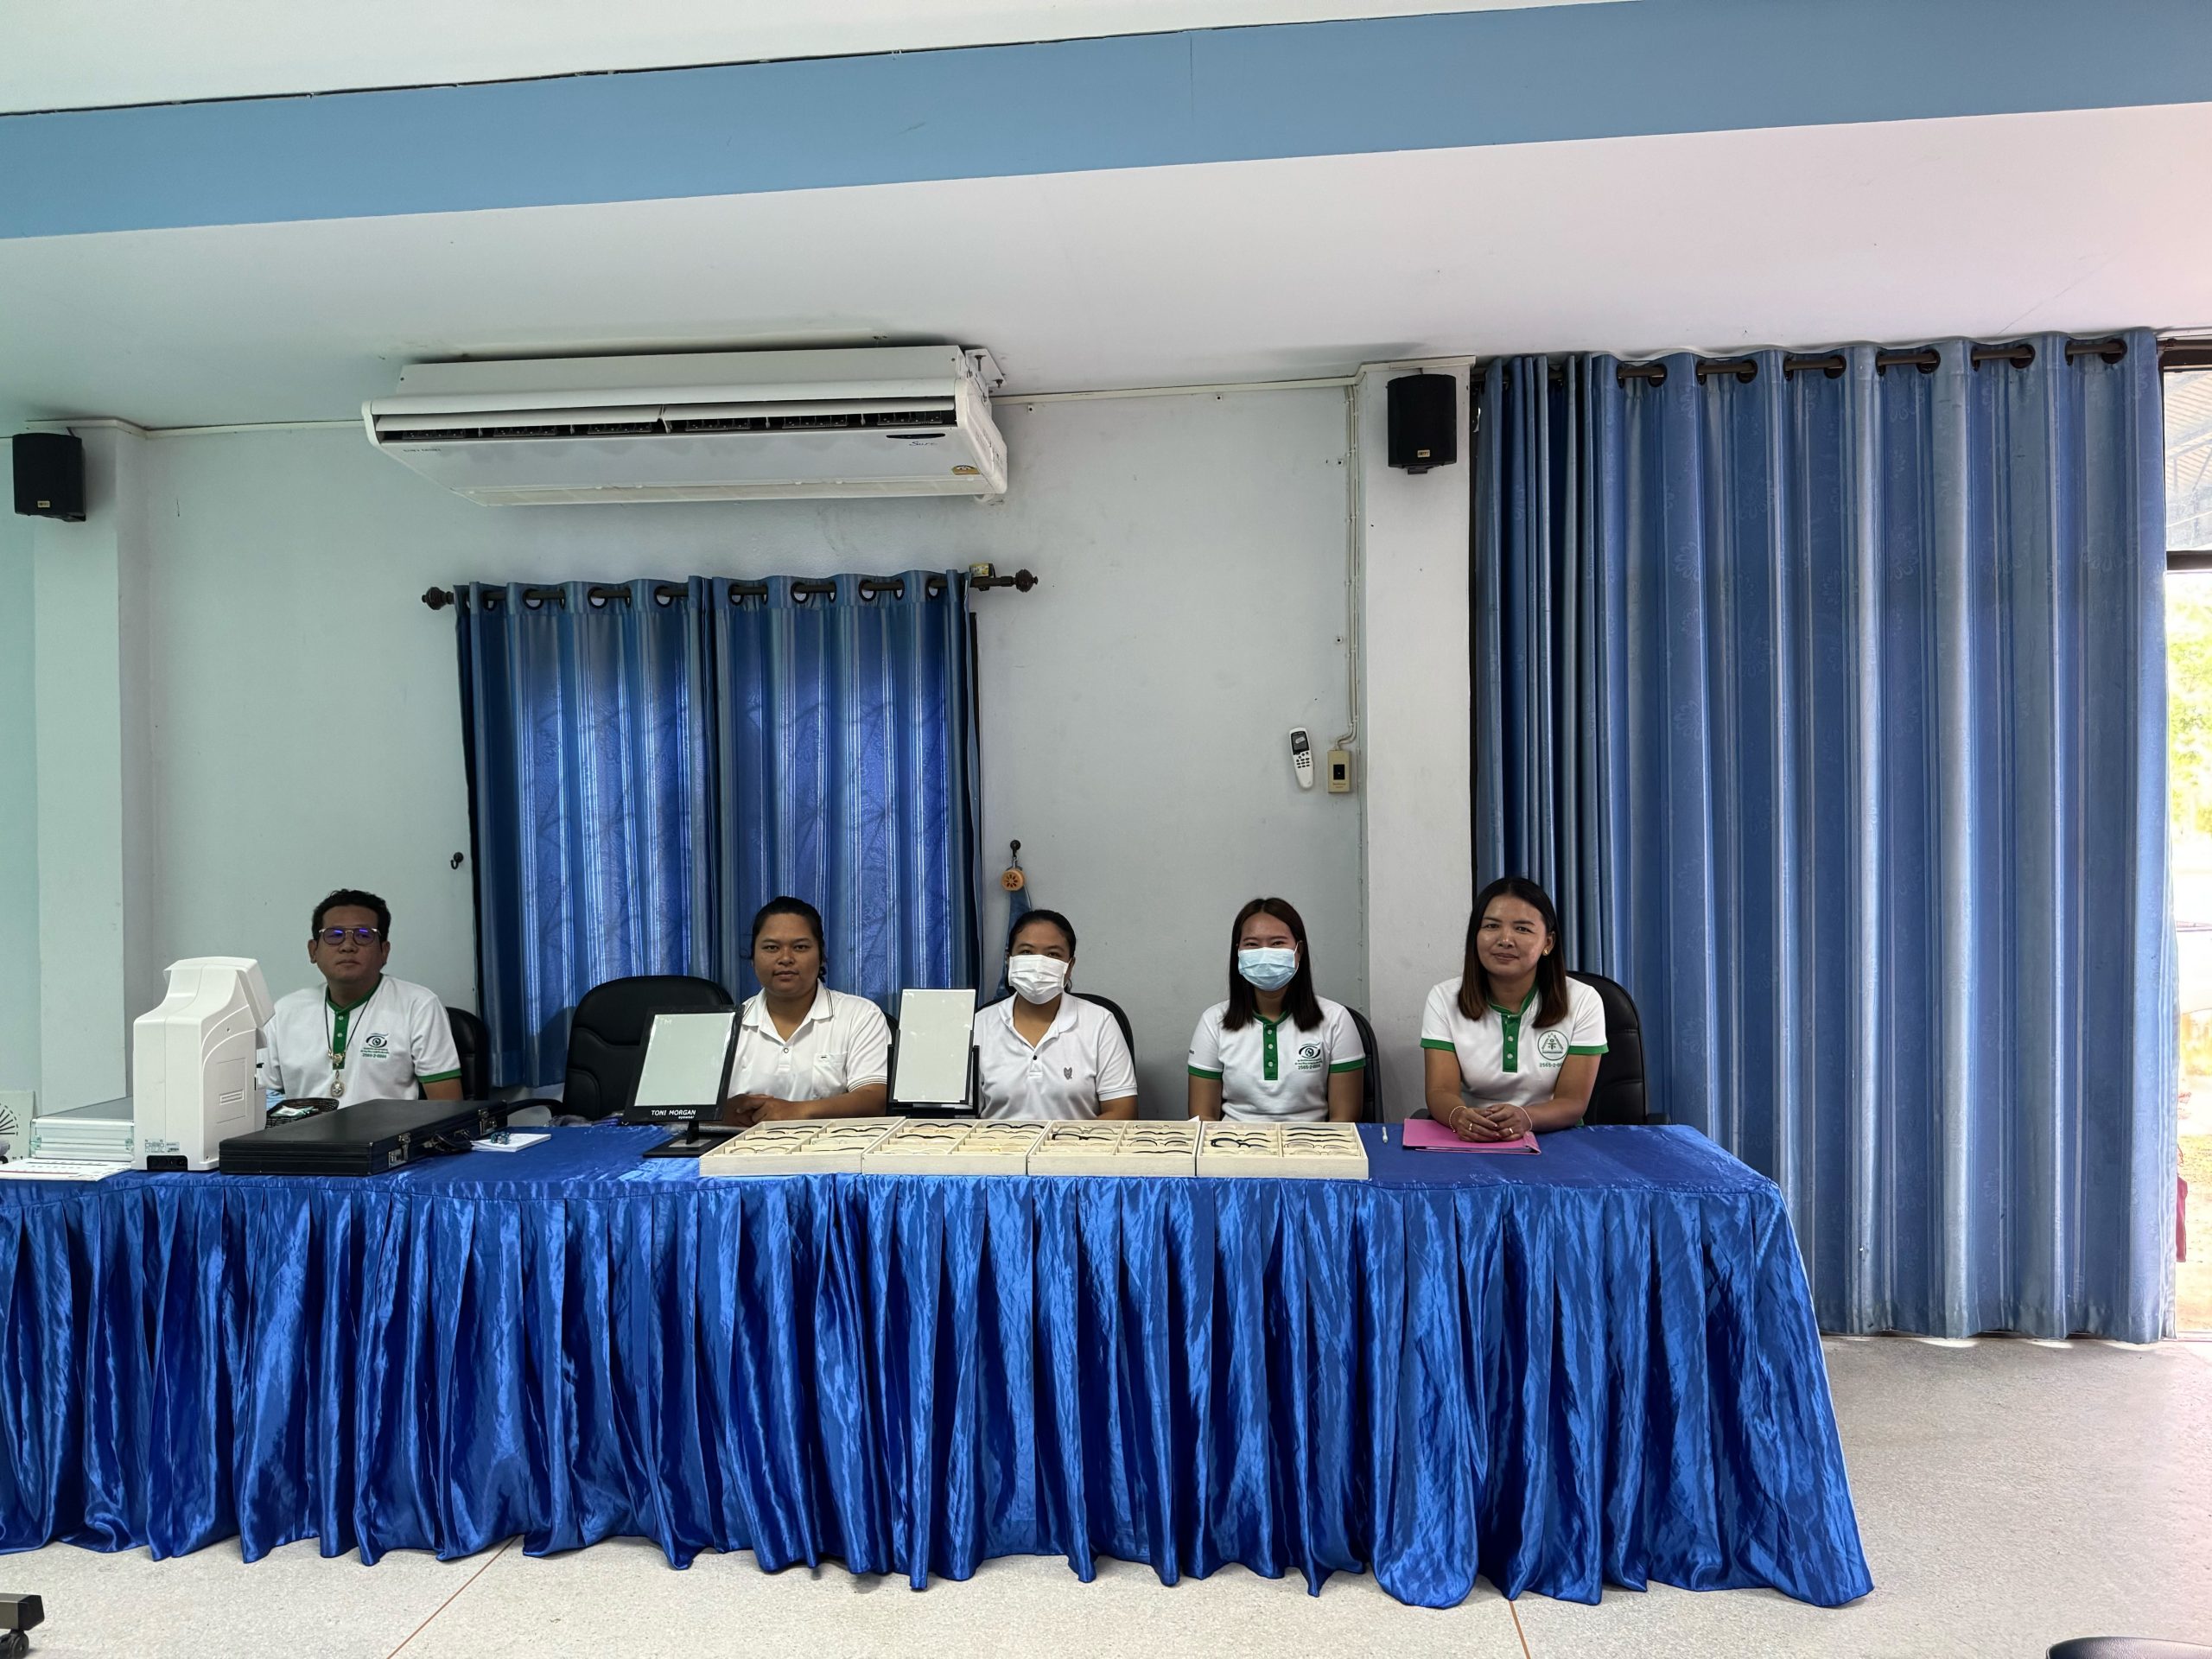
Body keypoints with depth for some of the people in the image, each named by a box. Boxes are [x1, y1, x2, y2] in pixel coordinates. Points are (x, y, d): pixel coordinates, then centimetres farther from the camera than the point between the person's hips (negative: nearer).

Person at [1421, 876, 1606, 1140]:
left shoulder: (1582, 1002, -2)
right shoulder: (1444, 999, -1)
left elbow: (1573, 1102, -8)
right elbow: (1440, 1092, -10)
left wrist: (1525, 1118, -31)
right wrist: (1460, 1116, -34)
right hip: (1468, 1143, 1)